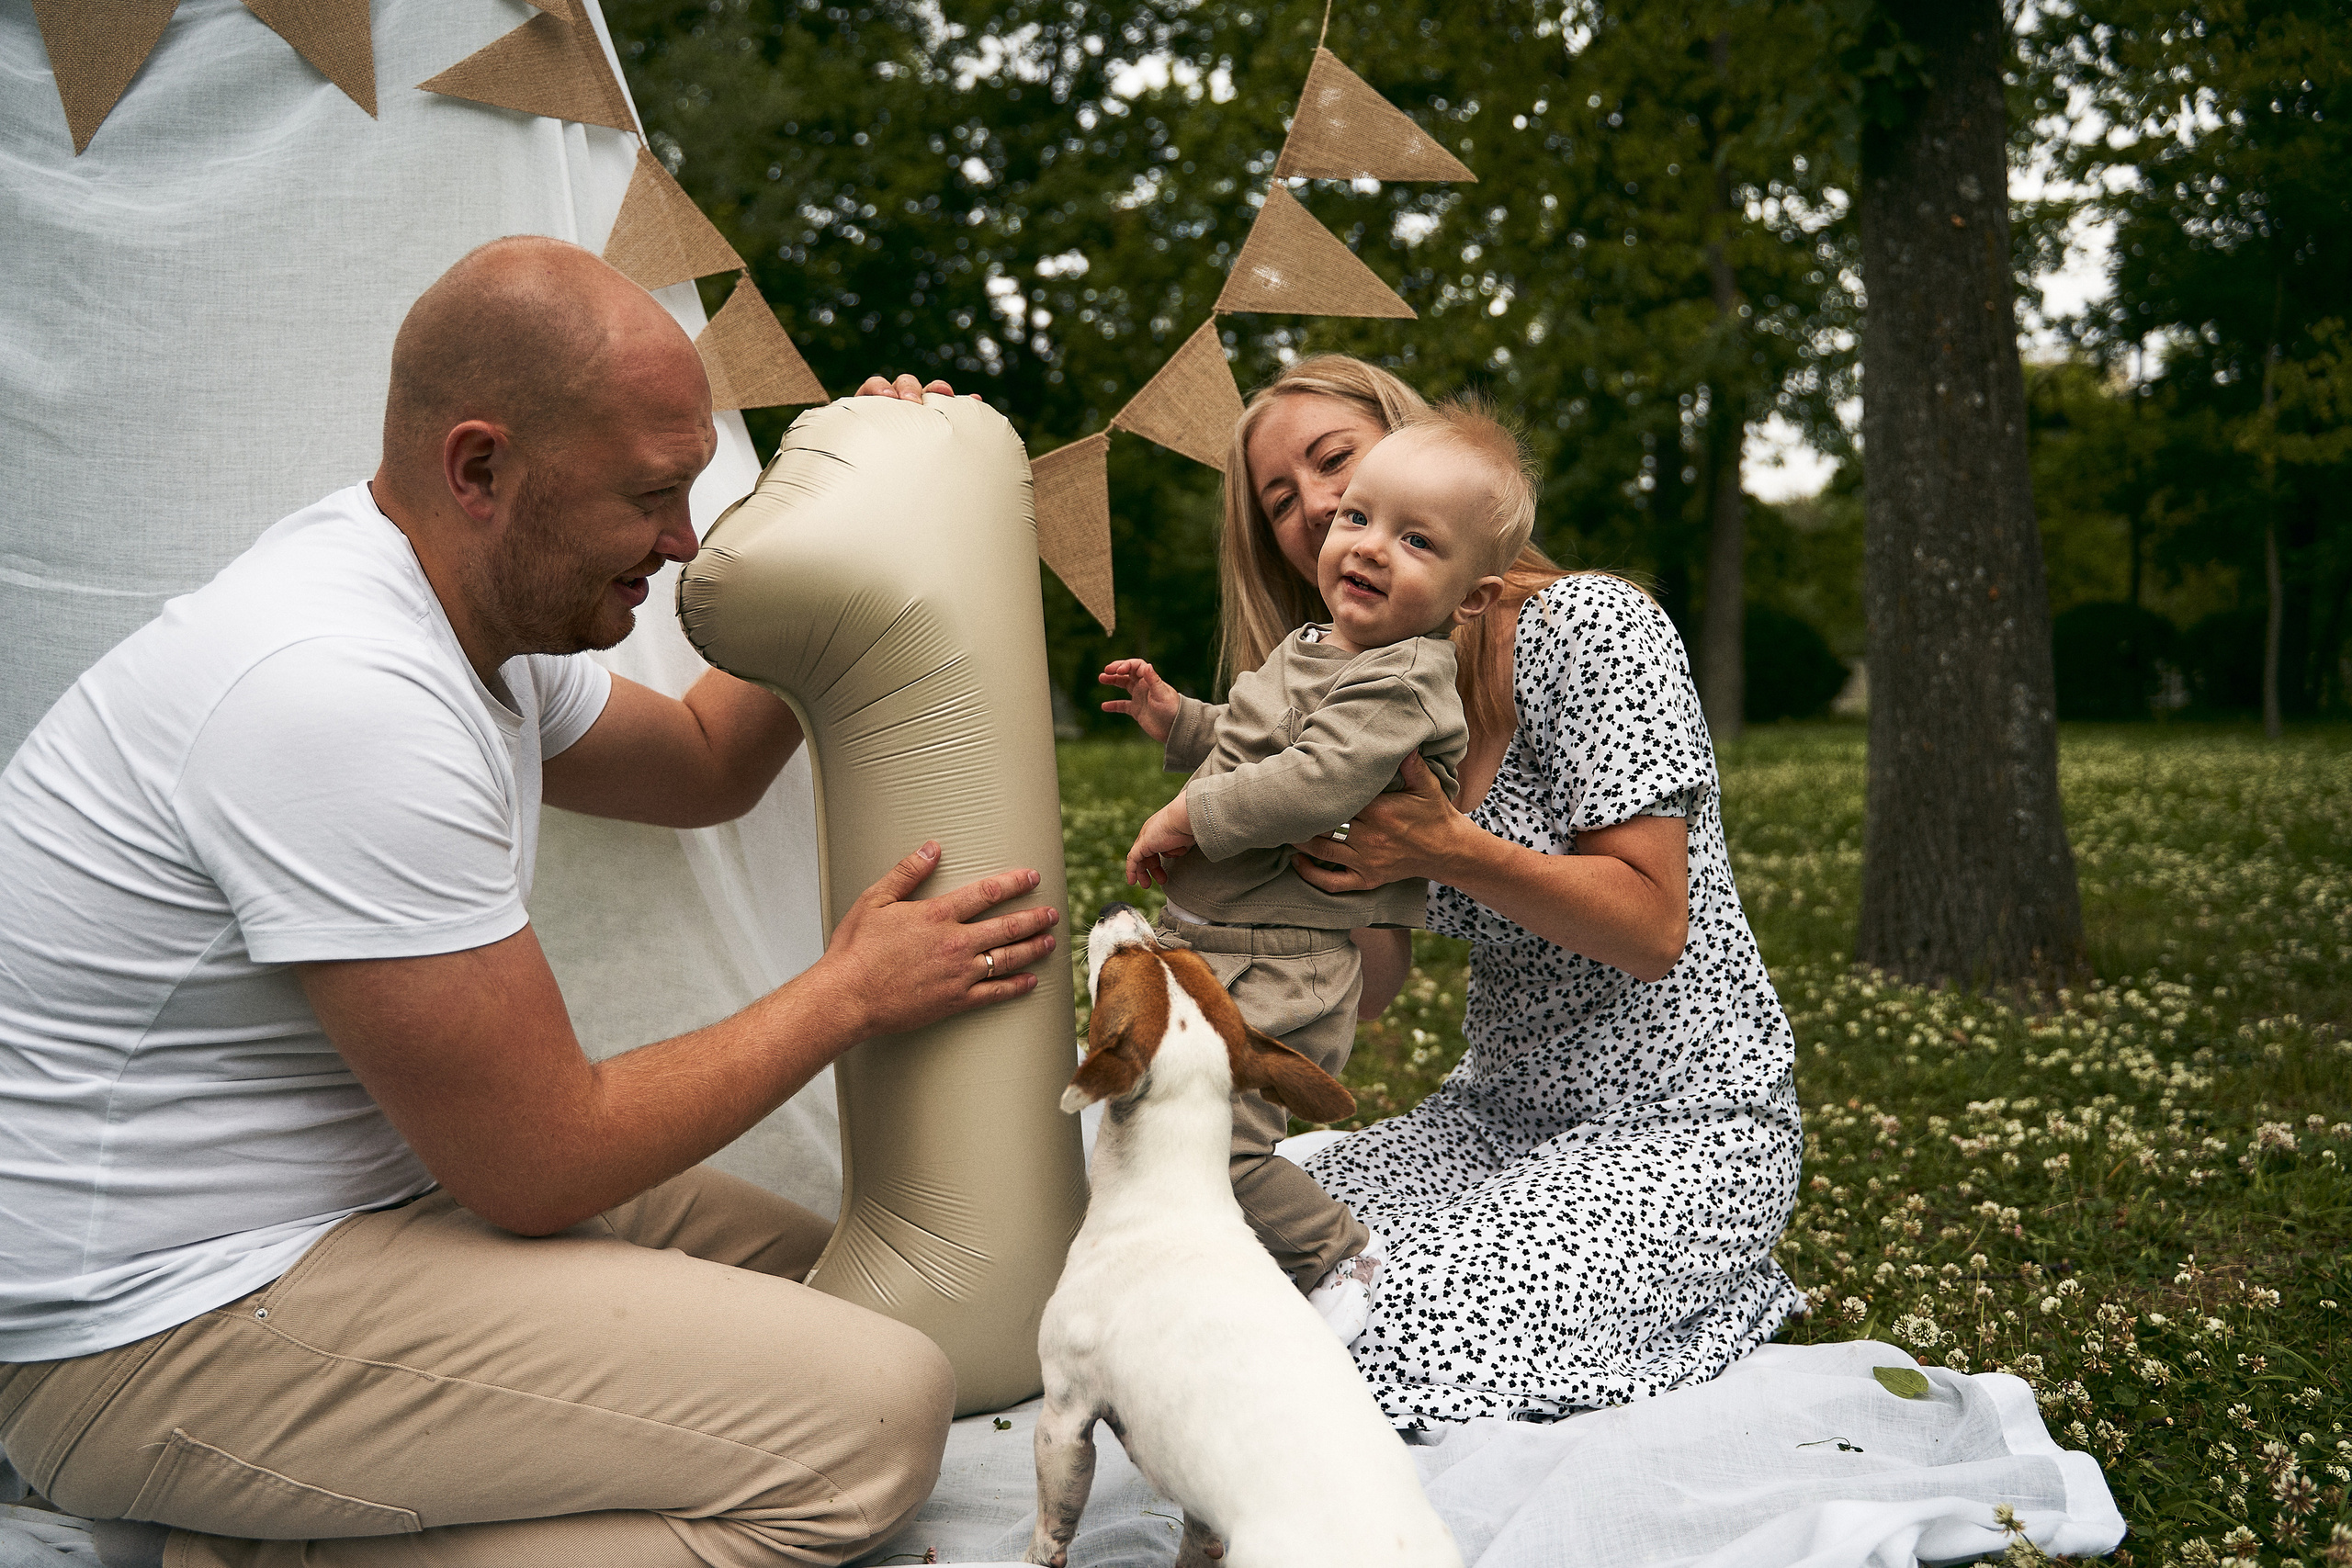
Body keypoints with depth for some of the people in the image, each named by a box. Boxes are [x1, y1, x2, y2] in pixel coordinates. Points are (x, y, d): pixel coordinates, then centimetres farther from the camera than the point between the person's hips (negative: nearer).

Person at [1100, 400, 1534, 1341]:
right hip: (1208, 946, 10)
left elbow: (1312, 784, -30)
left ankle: (1337, 1257, 7)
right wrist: (1176, 720, 18)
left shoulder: (1397, 683, -18)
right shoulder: (1312, 650, 14)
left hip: (1276, 973, -10)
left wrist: (1189, 817, -20)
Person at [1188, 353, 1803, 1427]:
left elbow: (1653, 927, -17)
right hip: (1500, 1115, 7)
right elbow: (1369, 988, 2)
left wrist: (1449, 849, -30)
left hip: (1682, 1125, -7)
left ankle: (1711, 1296, 5)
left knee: (1407, 1340, -25)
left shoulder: (1590, 625, -13)